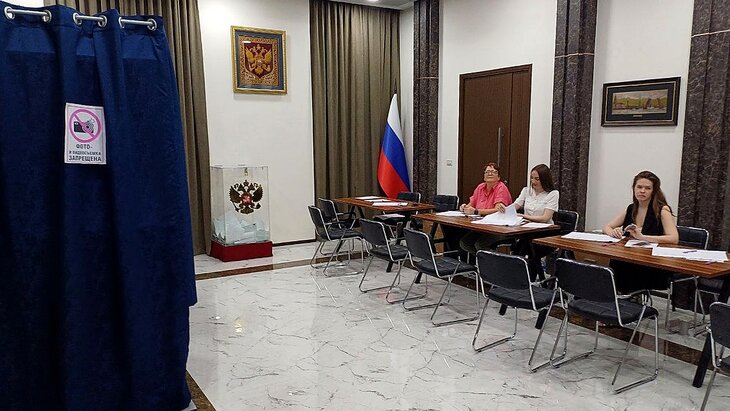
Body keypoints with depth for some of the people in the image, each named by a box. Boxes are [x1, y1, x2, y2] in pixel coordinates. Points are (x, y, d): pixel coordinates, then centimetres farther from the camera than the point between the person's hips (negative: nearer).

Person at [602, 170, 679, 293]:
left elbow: (674, 239, -17)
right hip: (630, 261, 5)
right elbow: (606, 227, 15)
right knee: (613, 264, -27)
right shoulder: (630, 209, 10)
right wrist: (613, 233, -10)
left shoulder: (662, 210, -5)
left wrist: (642, 237, -27)